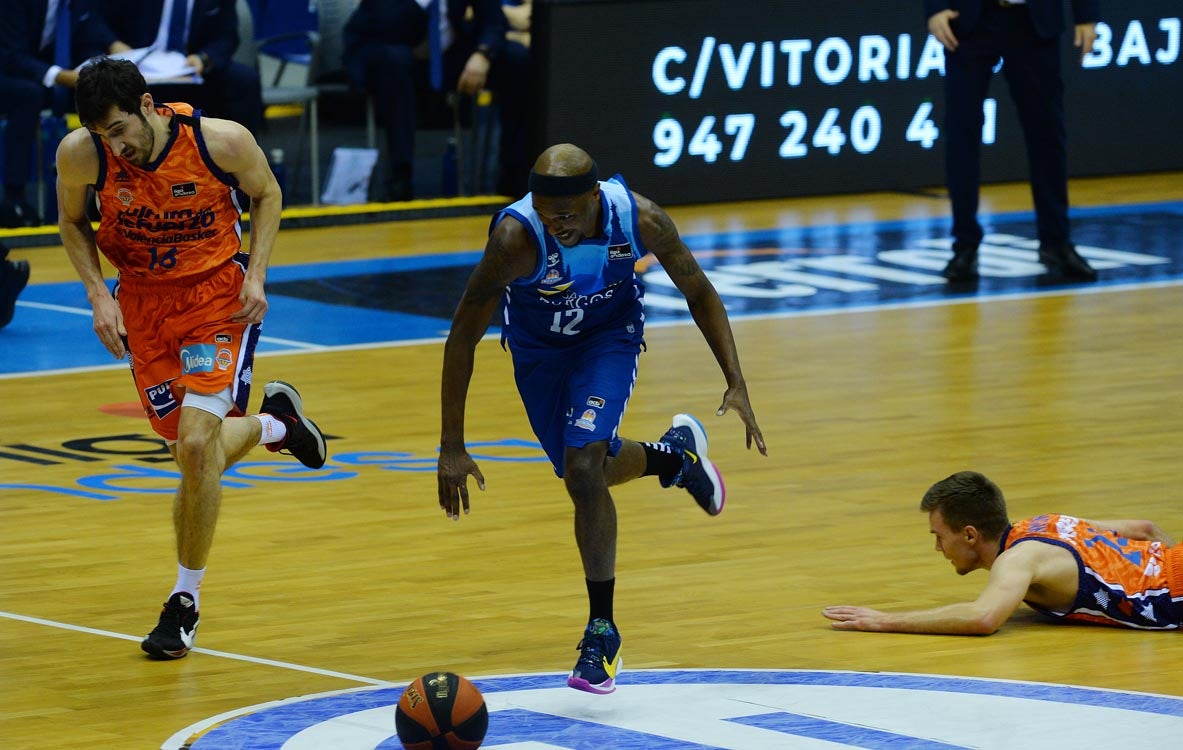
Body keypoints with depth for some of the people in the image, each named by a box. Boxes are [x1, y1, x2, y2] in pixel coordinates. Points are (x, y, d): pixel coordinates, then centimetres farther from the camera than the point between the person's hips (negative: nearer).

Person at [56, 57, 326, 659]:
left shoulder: (221, 140, -23)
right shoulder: (80, 154, -18)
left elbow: (266, 196, -1)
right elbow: (72, 221, 3)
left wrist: (255, 276, -12)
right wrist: (99, 296, -11)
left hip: (218, 291, -3)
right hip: (142, 299, 3)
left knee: (196, 445, -17)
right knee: (194, 450, 8)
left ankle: (186, 603, -2)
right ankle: (274, 421, 44)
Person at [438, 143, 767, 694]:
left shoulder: (640, 219, -32)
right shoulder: (516, 236, -37)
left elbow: (698, 291, -13)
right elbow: (462, 337, -29)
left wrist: (736, 384, -18)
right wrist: (451, 447, -30)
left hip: (610, 333, -1)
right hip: (538, 346, 1)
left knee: (583, 468, -19)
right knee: (588, 472, 14)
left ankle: (601, 632, -7)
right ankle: (675, 454, 48)